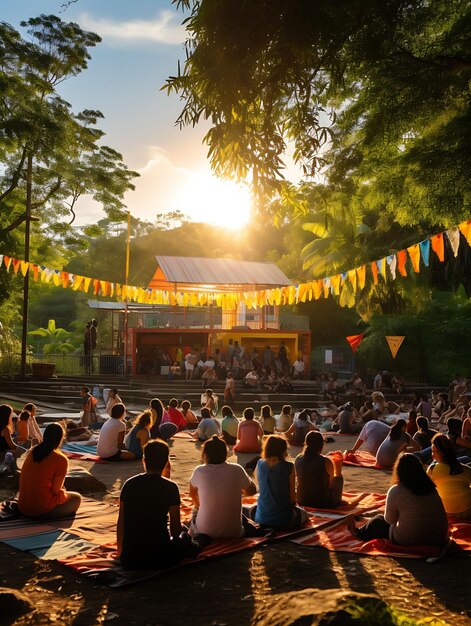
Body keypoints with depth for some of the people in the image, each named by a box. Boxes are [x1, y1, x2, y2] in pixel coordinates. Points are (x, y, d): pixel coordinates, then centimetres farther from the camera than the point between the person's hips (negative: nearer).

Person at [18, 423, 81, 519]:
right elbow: (55, 490, -11)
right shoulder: (61, 459, -14)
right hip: (42, 507, -7)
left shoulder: (32, 452, 5)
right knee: (77, 498, 16)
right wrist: (62, 491, 9)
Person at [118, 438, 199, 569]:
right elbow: (175, 528, -3)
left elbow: (121, 523, 8)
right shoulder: (170, 487, -8)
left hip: (129, 560, 3)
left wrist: (120, 551, 23)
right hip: (158, 559, -3)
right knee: (184, 537, 27)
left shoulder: (129, 484, 2)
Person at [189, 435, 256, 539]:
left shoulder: (199, 471, -11)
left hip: (205, 530, 0)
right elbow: (251, 491, 6)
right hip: (233, 533, 1)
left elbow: (192, 494, 9)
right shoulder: (237, 470, -11)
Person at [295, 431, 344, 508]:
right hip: (323, 503, -5)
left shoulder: (298, 459, -7)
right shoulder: (326, 462, -19)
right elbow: (331, 485, -5)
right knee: (339, 477, 24)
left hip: (302, 501, 5)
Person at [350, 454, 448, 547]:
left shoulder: (395, 491, -17)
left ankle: (358, 533, 47)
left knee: (379, 521, 23)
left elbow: (389, 520, -5)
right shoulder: (432, 489, -3)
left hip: (407, 541, -5)